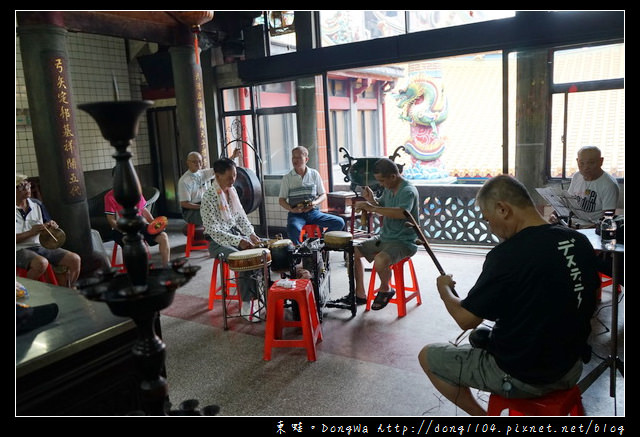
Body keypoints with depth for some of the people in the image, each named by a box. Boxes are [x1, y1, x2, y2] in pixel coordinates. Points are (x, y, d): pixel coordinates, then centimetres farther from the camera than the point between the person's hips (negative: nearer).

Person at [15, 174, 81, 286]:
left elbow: (50, 224, 18)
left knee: (75, 259, -11)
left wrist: (52, 226, -6)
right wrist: (31, 232, -21)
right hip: (19, 250, -5)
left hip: (40, 246, 6)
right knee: (41, 263, -37)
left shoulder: (37, 204, 10)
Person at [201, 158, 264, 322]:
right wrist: (238, 241, -29)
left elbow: (241, 216, 13)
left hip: (236, 234, 7)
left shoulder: (232, 190, 6)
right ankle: (246, 306, -17)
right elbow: (214, 230, -21)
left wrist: (251, 234, -5)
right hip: (218, 242, -7)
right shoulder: (209, 197, -17)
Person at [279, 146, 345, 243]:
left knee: (339, 222, -16)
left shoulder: (314, 174, 8)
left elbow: (323, 195, 12)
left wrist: (315, 203, -10)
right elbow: (281, 200, 5)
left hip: (313, 212, 3)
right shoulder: (287, 178, 4)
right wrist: (292, 209, -14)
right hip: (296, 214, -2)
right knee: (293, 229, -38)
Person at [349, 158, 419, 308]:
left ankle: (385, 290, -1)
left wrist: (372, 208, -38)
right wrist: (371, 199, -2)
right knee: (353, 251, 3)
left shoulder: (408, 191, -20)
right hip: (384, 237, 9)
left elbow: (402, 213, -39)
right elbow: (382, 207, 21)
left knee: (379, 261, -34)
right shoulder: (388, 188, 6)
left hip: (403, 241, -9)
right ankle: (360, 294, 13)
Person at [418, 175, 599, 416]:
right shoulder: (580, 241, -5)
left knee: (427, 356, 8)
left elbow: (466, 319, -17)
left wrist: (444, 290, 1)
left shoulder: (506, 256, -27)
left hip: (522, 377, -7)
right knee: (481, 335, 31)